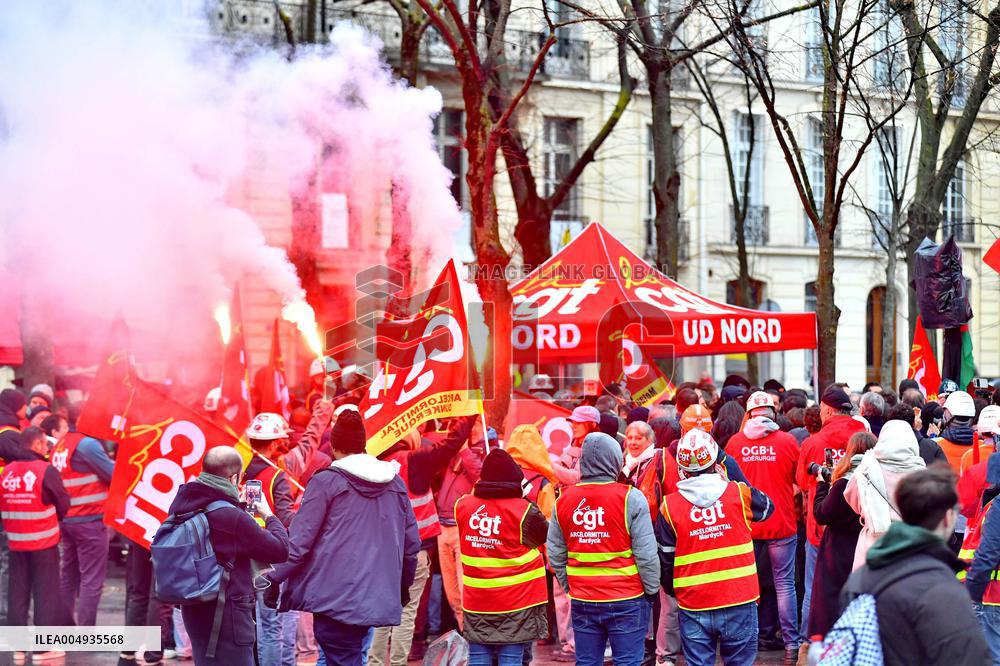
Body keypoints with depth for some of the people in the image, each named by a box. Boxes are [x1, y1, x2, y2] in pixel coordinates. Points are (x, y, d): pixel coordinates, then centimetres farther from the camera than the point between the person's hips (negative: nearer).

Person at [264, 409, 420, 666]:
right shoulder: (396, 483, 10)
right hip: (379, 597, 5)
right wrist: (404, 585, 27)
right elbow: (412, 543, 13)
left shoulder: (326, 481, -5)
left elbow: (300, 539, -8)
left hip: (335, 597, -5)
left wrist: (275, 579, 1)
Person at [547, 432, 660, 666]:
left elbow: (555, 555, 7)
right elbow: (646, 555, -12)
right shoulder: (630, 498, -12)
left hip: (582, 601, 4)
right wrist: (652, 590, 1)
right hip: (626, 602, -4)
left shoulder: (563, 500, 1)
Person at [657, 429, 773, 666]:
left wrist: (674, 592, 20)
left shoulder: (669, 506, -4)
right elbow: (767, 508, 18)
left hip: (693, 609, 0)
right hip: (739, 604, 0)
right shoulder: (739, 494, -5)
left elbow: (665, 561, 3)